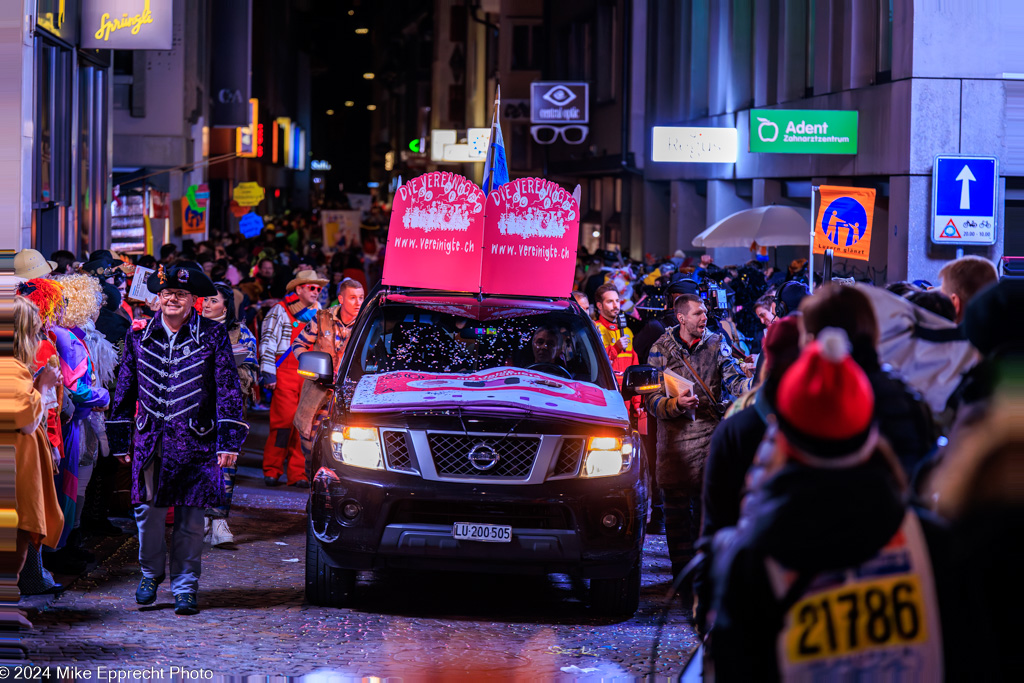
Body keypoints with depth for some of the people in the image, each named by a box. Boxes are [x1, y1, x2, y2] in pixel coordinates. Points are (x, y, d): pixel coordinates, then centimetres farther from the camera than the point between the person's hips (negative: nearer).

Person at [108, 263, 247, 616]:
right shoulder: (139, 334, 8)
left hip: (196, 441, -2)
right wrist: (120, 439, 14)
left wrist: (229, 441, -7)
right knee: (149, 511, 3)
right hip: (150, 441, 2)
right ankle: (151, 574, 25)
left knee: (191, 518, 1)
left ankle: (185, 587, 12)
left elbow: (228, 390, -1)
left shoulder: (213, 336, 0)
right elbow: (125, 388, 15)